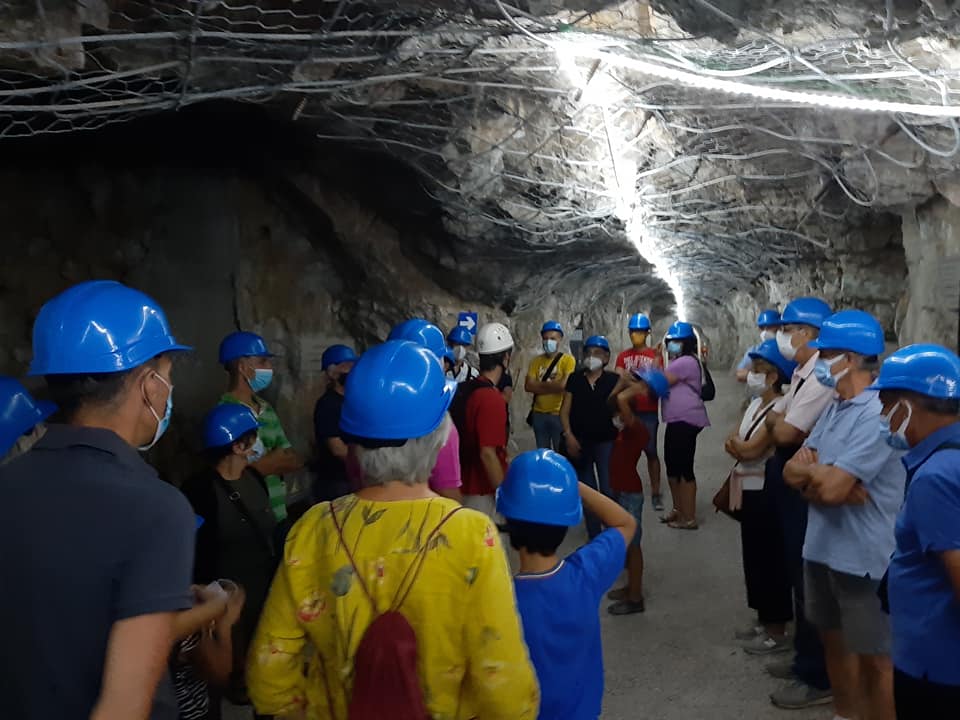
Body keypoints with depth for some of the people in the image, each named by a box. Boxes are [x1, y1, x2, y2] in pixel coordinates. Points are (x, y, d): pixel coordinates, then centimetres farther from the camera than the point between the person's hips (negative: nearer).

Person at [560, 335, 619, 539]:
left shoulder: (614, 380, -1)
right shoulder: (574, 379, 5)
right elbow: (565, 410, 3)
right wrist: (568, 435, -7)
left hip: (606, 442, -3)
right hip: (580, 442, 3)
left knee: (608, 490, -5)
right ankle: (593, 534, 22)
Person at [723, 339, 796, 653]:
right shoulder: (755, 404, 11)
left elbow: (751, 450, -22)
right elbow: (733, 442, 9)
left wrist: (737, 445, -3)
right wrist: (743, 449, -11)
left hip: (766, 493, -9)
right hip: (748, 490, 9)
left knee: (771, 560, 0)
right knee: (755, 557, 16)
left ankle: (778, 630, 11)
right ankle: (764, 621, 29)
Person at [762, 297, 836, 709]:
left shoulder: (820, 377, -21)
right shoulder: (802, 375, 11)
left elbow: (786, 433, -22)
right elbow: (776, 423, 15)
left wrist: (776, 420, -2)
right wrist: (778, 420, -6)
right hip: (792, 489, 10)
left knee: (810, 582, 0)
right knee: (799, 577, 19)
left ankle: (818, 679, 13)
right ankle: (805, 660, 34)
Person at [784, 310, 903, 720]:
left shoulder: (878, 413, -22)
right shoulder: (835, 408, 9)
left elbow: (831, 489, -27)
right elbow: (792, 471, 6)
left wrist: (810, 469, -5)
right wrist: (820, 475, -16)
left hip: (863, 557, -9)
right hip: (823, 548, 9)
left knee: (874, 657, 6)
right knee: (834, 638, 23)